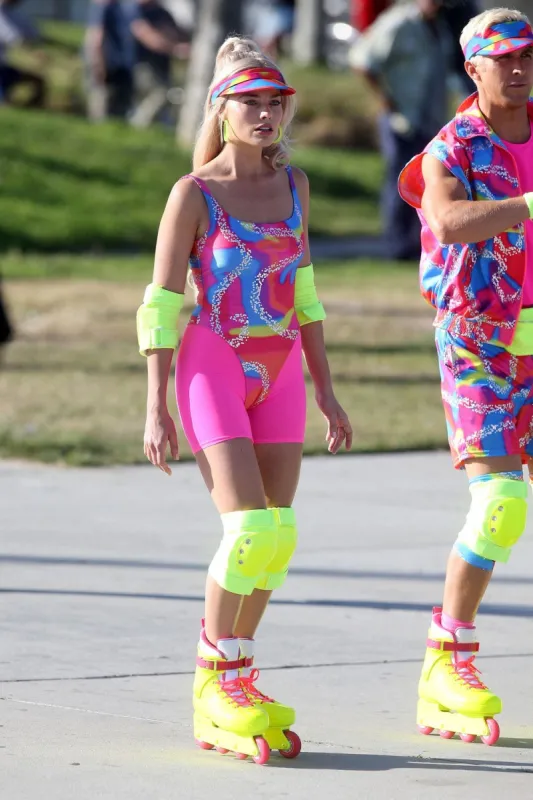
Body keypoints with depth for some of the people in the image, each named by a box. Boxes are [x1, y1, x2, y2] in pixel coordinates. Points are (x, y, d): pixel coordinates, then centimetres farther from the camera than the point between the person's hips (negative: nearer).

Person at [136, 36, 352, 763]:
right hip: (213, 368, -5)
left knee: (277, 537, 2)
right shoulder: (193, 194, -4)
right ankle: (216, 685, -2)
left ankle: (234, 677, 15)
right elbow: (162, 304, -4)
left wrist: (325, 389, 16)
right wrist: (156, 409, -9)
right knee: (250, 527, -16)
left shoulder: (292, 185, 11)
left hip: (280, 371, 5)